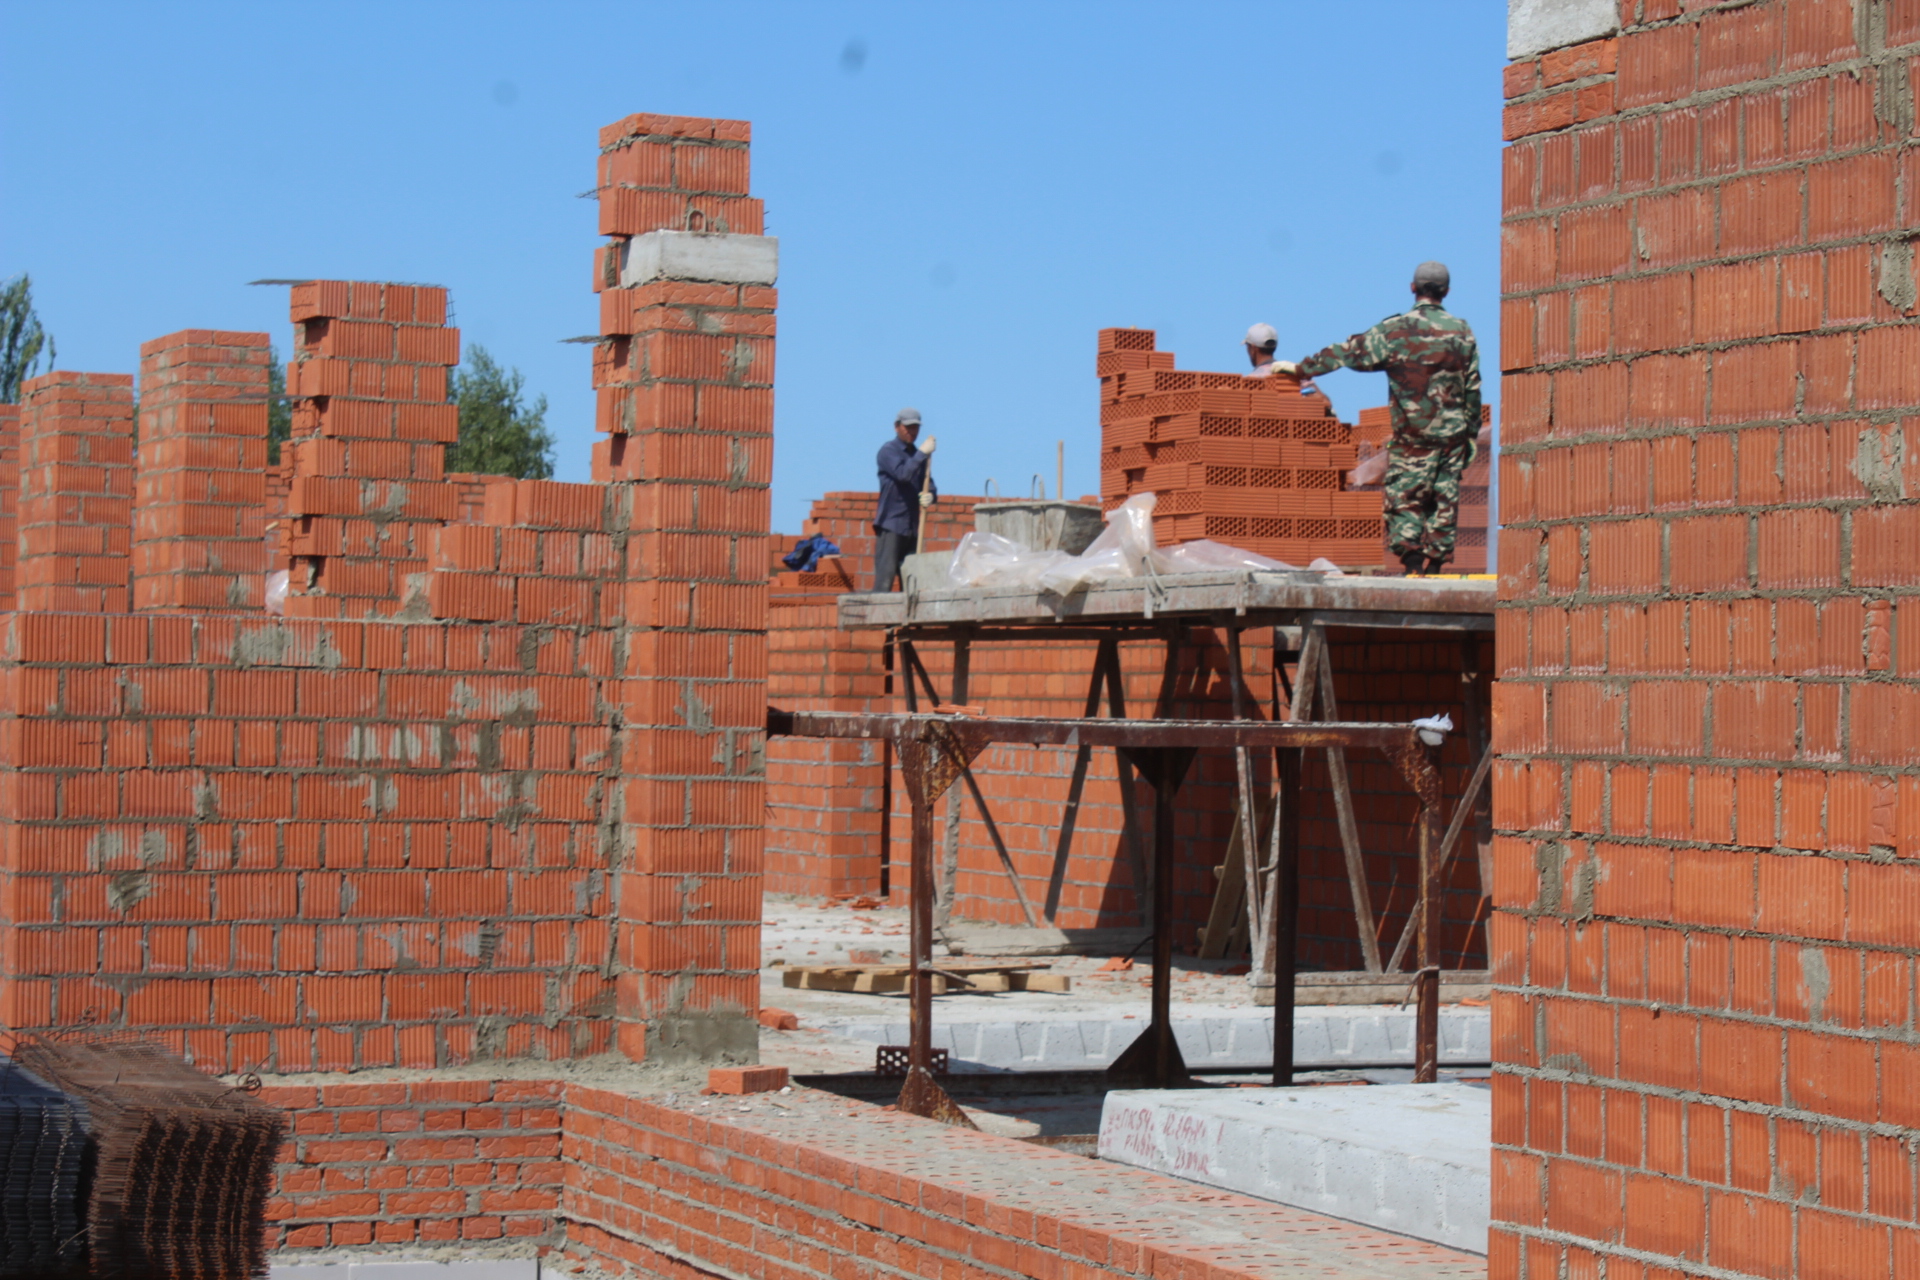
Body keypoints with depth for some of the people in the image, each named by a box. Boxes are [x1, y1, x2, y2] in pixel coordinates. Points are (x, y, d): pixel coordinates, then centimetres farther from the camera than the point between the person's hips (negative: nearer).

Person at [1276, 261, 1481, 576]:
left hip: (1412, 434, -3)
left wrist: (1302, 368, 7)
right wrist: (1472, 434, 16)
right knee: (1444, 501, 7)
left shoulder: (1395, 329, -5)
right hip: (1453, 432, 3)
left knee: (1404, 498, 0)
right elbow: (1473, 388, 8)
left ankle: (1414, 565, -14)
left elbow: (1349, 353, -2)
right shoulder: (1462, 331, 5)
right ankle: (1434, 567, 6)